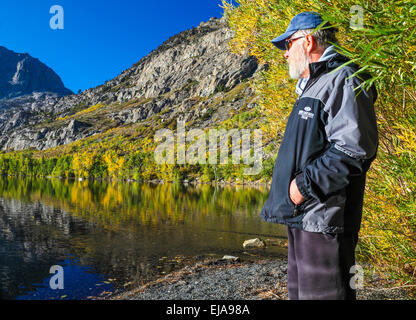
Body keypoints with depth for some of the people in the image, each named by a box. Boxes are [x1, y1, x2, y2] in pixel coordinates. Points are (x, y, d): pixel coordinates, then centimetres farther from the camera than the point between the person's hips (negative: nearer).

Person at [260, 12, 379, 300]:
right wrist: (289, 184, 16)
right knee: (299, 291, 20)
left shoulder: (342, 80, -11)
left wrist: (304, 185, -20)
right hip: (301, 215, 11)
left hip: (324, 220, -10)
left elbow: (355, 148, -23)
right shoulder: (312, 87, 22)